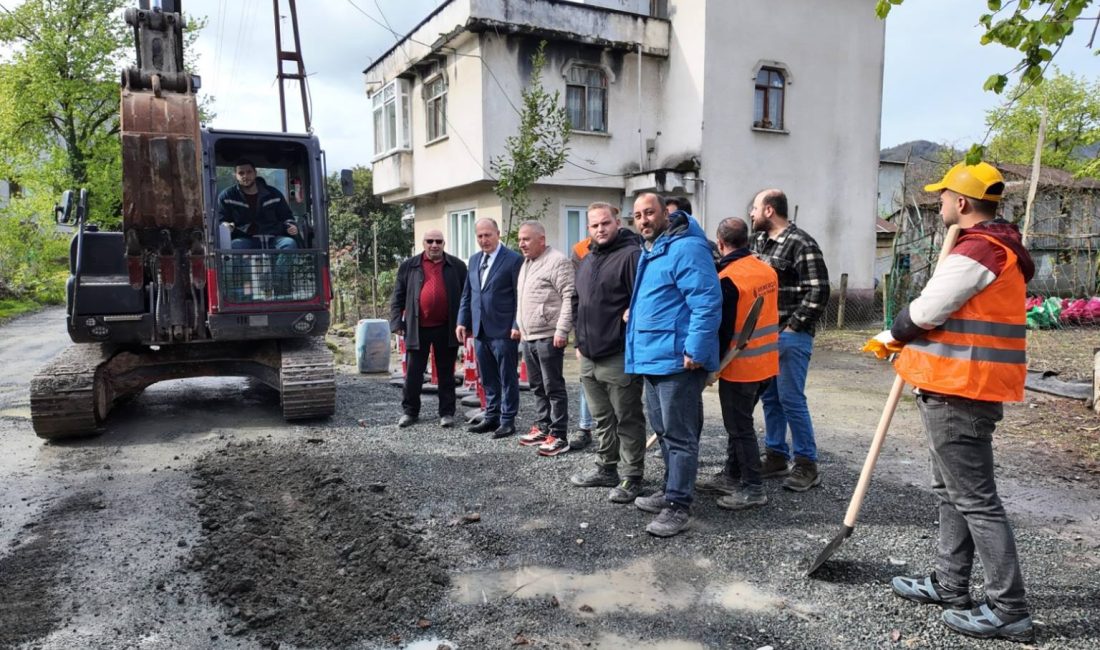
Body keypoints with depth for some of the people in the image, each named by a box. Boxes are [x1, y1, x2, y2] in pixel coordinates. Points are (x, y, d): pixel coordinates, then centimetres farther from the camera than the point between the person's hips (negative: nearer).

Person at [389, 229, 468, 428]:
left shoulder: (457, 266, 4)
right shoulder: (409, 266, 5)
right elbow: (398, 297, 6)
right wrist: (397, 322, -1)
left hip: (446, 329, 0)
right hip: (417, 328, 1)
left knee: (446, 373, 9)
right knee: (413, 372, 6)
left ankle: (447, 413, 17)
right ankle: (410, 411, 19)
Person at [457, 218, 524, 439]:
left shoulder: (514, 259, -6)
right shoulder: (474, 260, 14)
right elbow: (467, 294, 18)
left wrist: (517, 326, -14)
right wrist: (462, 321, 10)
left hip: (503, 330, -6)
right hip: (480, 330, 6)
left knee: (507, 378, 3)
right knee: (488, 379, 13)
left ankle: (507, 420, 11)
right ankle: (491, 417, 23)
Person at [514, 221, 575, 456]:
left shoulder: (557, 261, -10)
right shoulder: (526, 264, 19)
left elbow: (569, 298, -16)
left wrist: (561, 330, -21)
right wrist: (521, 327, 22)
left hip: (548, 337, -9)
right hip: (528, 337, 9)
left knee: (554, 387, -4)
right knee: (537, 386, 15)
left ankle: (559, 436, 2)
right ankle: (543, 427, 26)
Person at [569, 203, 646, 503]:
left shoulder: (632, 255, -11)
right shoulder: (586, 260, 16)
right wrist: (580, 341, 19)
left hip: (619, 357, -8)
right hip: (588, 357, 8)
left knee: (628, 421, 3)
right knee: (602, 420, 18)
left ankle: (630, 478, 13)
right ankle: (606, 469, 31)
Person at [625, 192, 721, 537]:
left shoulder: (686, 248, -14)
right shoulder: (649, 252, 18)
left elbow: (707, 302, -21)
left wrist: (695, 351, -24)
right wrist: (634, 313, 20)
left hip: (677, 360, -10)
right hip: (652, 358, 10)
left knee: (679, 435, -3)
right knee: (665, 432, 19)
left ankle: (678, 507, 4)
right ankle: (671, 491, 31)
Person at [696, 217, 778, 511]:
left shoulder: (727, 279, -19)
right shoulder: (767, 270, 5)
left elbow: (722, 329, -19)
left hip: (739, 367, -8)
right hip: (766, 363, 8)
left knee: (739, 427, 3)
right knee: (739, 422, 19)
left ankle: (753, 488, 11)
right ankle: (731, 476, 29)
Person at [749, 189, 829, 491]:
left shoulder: (801, 244, -12)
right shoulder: (759, 240, 12)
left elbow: (818, 292, -15)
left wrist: (793, 326, -14)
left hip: (791, 335, -8)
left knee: (791, 399, -5)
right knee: (769, 397, 13)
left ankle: (807, 465, 8)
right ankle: (776, 457, 24)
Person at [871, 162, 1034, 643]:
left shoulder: (977, 252, -18)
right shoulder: (999, 247, 16)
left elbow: (926, 311, -20)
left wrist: (892, 336, 0)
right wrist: (903, 340, 12)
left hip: (958, 392, -11)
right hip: (964, 387, 11)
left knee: (975, 499, -3)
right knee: (952, 492, 18)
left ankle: (1008, 609, 7)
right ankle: (950, 586, 29)